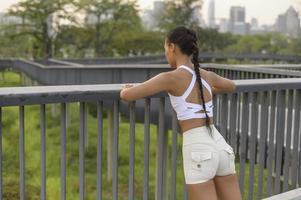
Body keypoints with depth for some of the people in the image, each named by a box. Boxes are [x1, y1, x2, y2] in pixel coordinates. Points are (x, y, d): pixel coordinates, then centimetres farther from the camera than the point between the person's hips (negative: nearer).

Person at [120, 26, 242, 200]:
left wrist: (126, 89, 19)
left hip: (199, 152, -6)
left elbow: (127, 96, -6)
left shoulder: (171, 77, -6)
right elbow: (232, 86, 38)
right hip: (221, 148, 6)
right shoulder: (208, 76, 14)